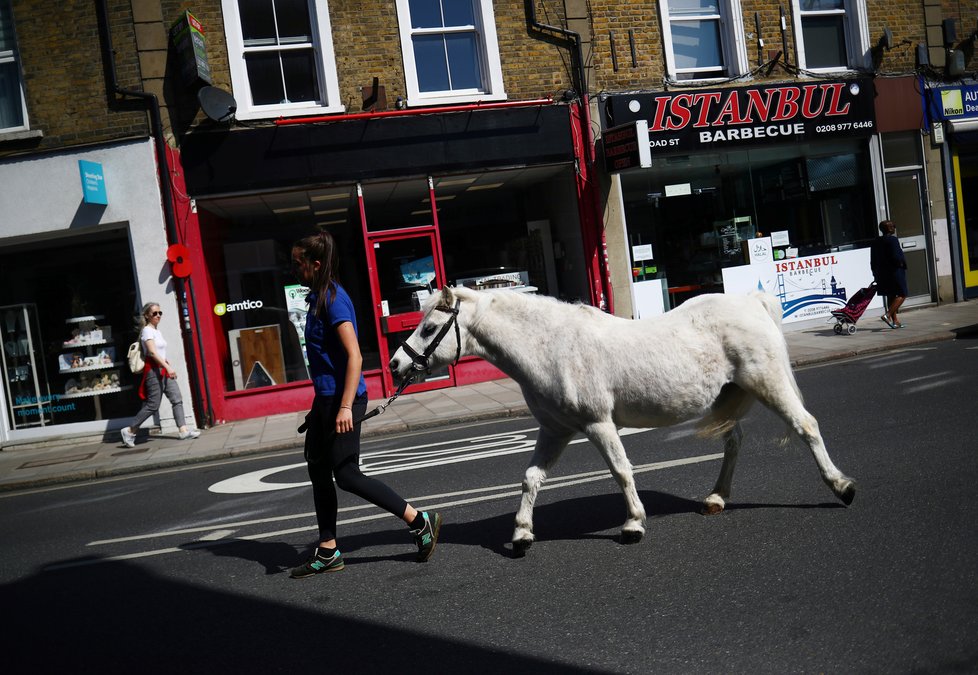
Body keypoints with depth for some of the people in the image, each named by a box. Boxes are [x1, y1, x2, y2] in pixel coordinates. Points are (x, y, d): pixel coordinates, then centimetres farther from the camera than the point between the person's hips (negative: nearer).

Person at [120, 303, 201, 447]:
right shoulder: (147, 330, -9)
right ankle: (130, 431, 5)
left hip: (163, 370, 9)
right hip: (153, 370, -9)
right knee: (153, 405, -7)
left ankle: (184, 430, -4)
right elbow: (152, 352, -21)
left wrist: (169, 366, 13)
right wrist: (168, 367, -28)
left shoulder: (157, 331, 17)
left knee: (177, 399, -1)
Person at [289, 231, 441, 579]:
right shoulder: (318, 298, 12)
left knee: (346, 475, -6)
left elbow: (354, 356, -23)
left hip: (341, 398, -10)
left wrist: (346, 407, -27)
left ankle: (420, 521, 3)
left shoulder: (333, 299, -16)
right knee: (318, 470, 13)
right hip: (325, 398, 10)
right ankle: (327, 552, 23)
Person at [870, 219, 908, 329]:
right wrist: (902, 263, -2)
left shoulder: (875, 242, 9)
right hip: (895, 272, -8)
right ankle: (887, 315, -15)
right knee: (902, 295, 0)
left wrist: (875, 272, 17)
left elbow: (873, 261, 11)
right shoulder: (893, 240, -13)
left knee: (891, 296, 14)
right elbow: (896, 257, -21)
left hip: (881, 274, 8)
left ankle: (895, 321, 16)